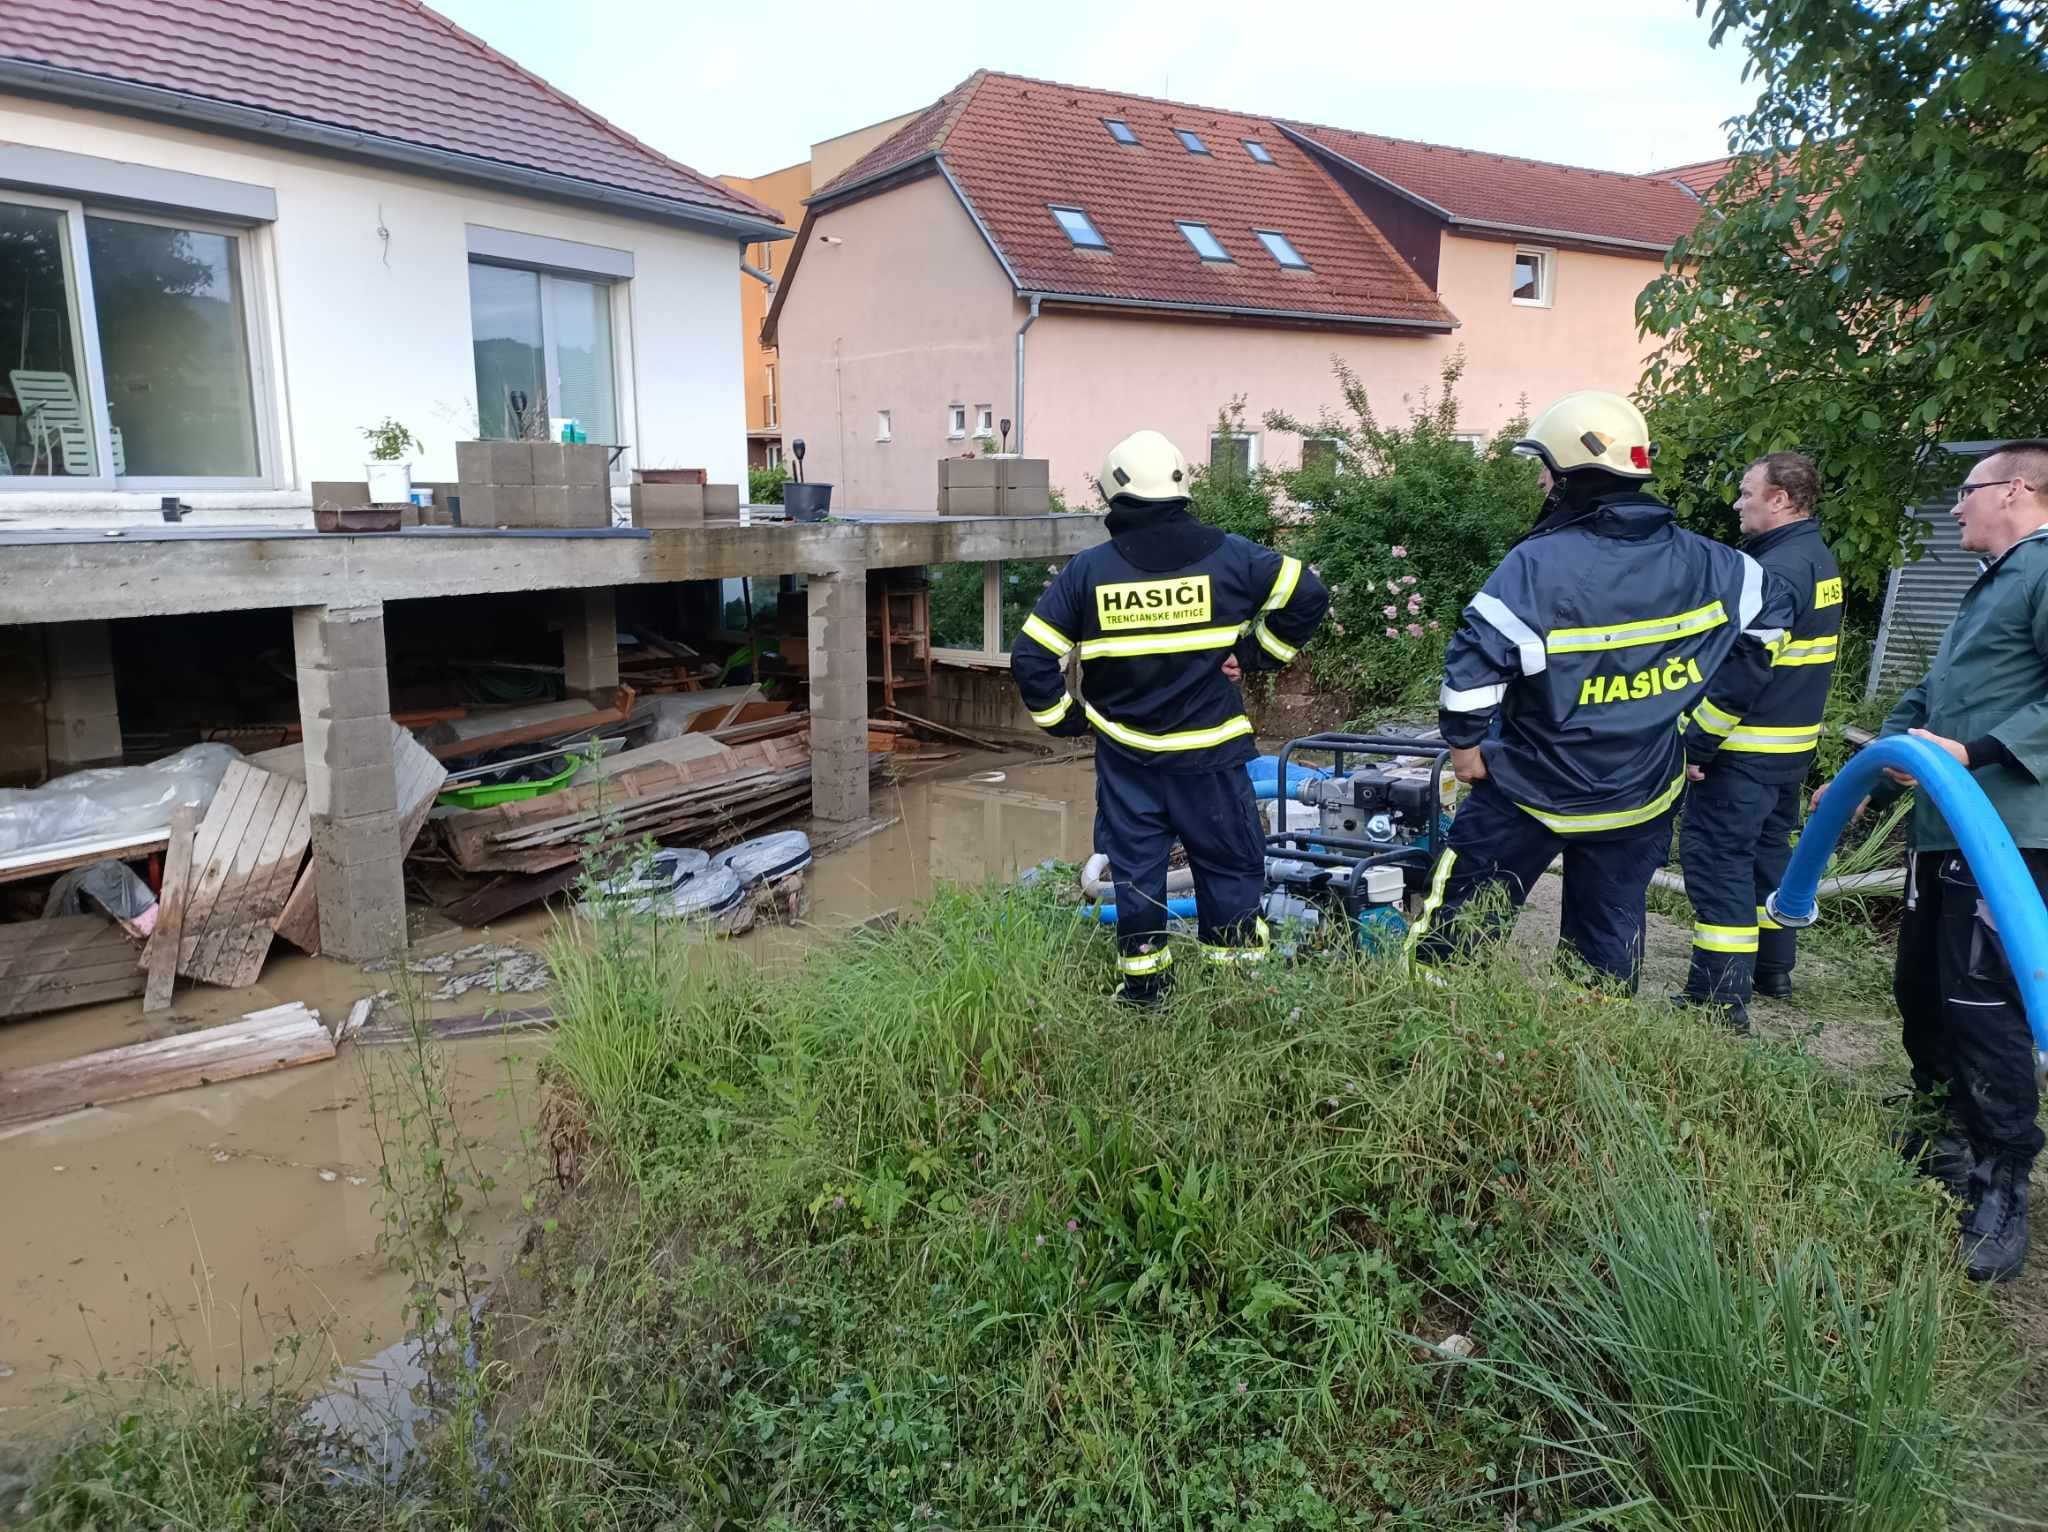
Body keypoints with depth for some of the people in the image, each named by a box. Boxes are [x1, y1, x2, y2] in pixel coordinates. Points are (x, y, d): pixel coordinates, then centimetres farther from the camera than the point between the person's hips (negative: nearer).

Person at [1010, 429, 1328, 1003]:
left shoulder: (1086, 570, -4)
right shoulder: (1228, 555, -5)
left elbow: (1031, 656, -4)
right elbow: (1309, 593, -5)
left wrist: (1061, 718, 8)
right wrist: (1258, 651, 3)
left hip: (1124, 754, 1)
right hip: (1209, 751, -1)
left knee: (1135, 867, 13)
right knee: (1231, 864, 13)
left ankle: (1143, 979, 21)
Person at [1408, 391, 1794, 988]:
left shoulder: (1538, 562, -21)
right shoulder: (1698, 562, 0)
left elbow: (1476, 657, -28)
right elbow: (1771, 610, 14)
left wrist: (1464, 741, -12)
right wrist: (1710, 716, 15)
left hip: (1530, 789, -5)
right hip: (1641, 799, 5)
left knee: (1458, 918, 9)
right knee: (1610, 938, 17)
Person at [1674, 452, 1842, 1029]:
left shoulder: (1777, 570, -20)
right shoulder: (1820, 561, 12)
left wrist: (1694, 743, -20)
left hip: (1745, 749, -10)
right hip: (1794, 743, 10)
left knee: (1717, 859, -6)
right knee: (1769, 848, 21)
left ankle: (1722, 998, -4)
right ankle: (1773, 969, 33)